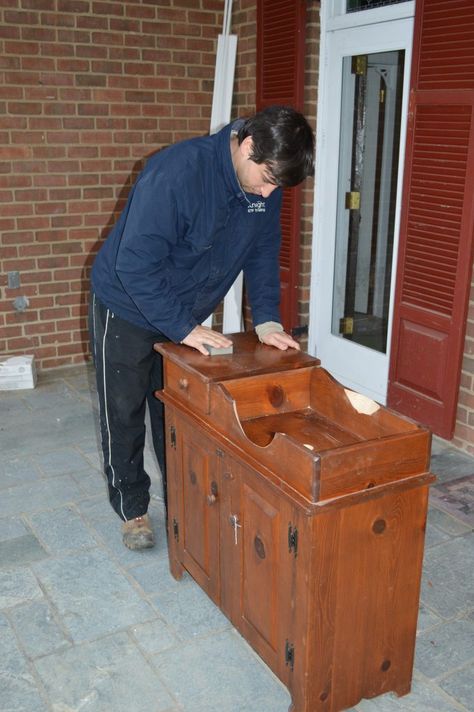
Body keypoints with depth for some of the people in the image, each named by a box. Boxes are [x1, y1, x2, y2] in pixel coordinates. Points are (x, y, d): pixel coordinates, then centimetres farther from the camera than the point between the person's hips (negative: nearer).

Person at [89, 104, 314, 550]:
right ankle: (132, 509, 25)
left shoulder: (266, 185, -11)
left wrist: (266, 320, -12)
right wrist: (183, 328, -29)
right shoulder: (178, 171, -33)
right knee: (124, 413, 7)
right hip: (126, 309, -5)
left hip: (184, 314, 6)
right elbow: (135, 263, -32)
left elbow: (262, 255, 0)